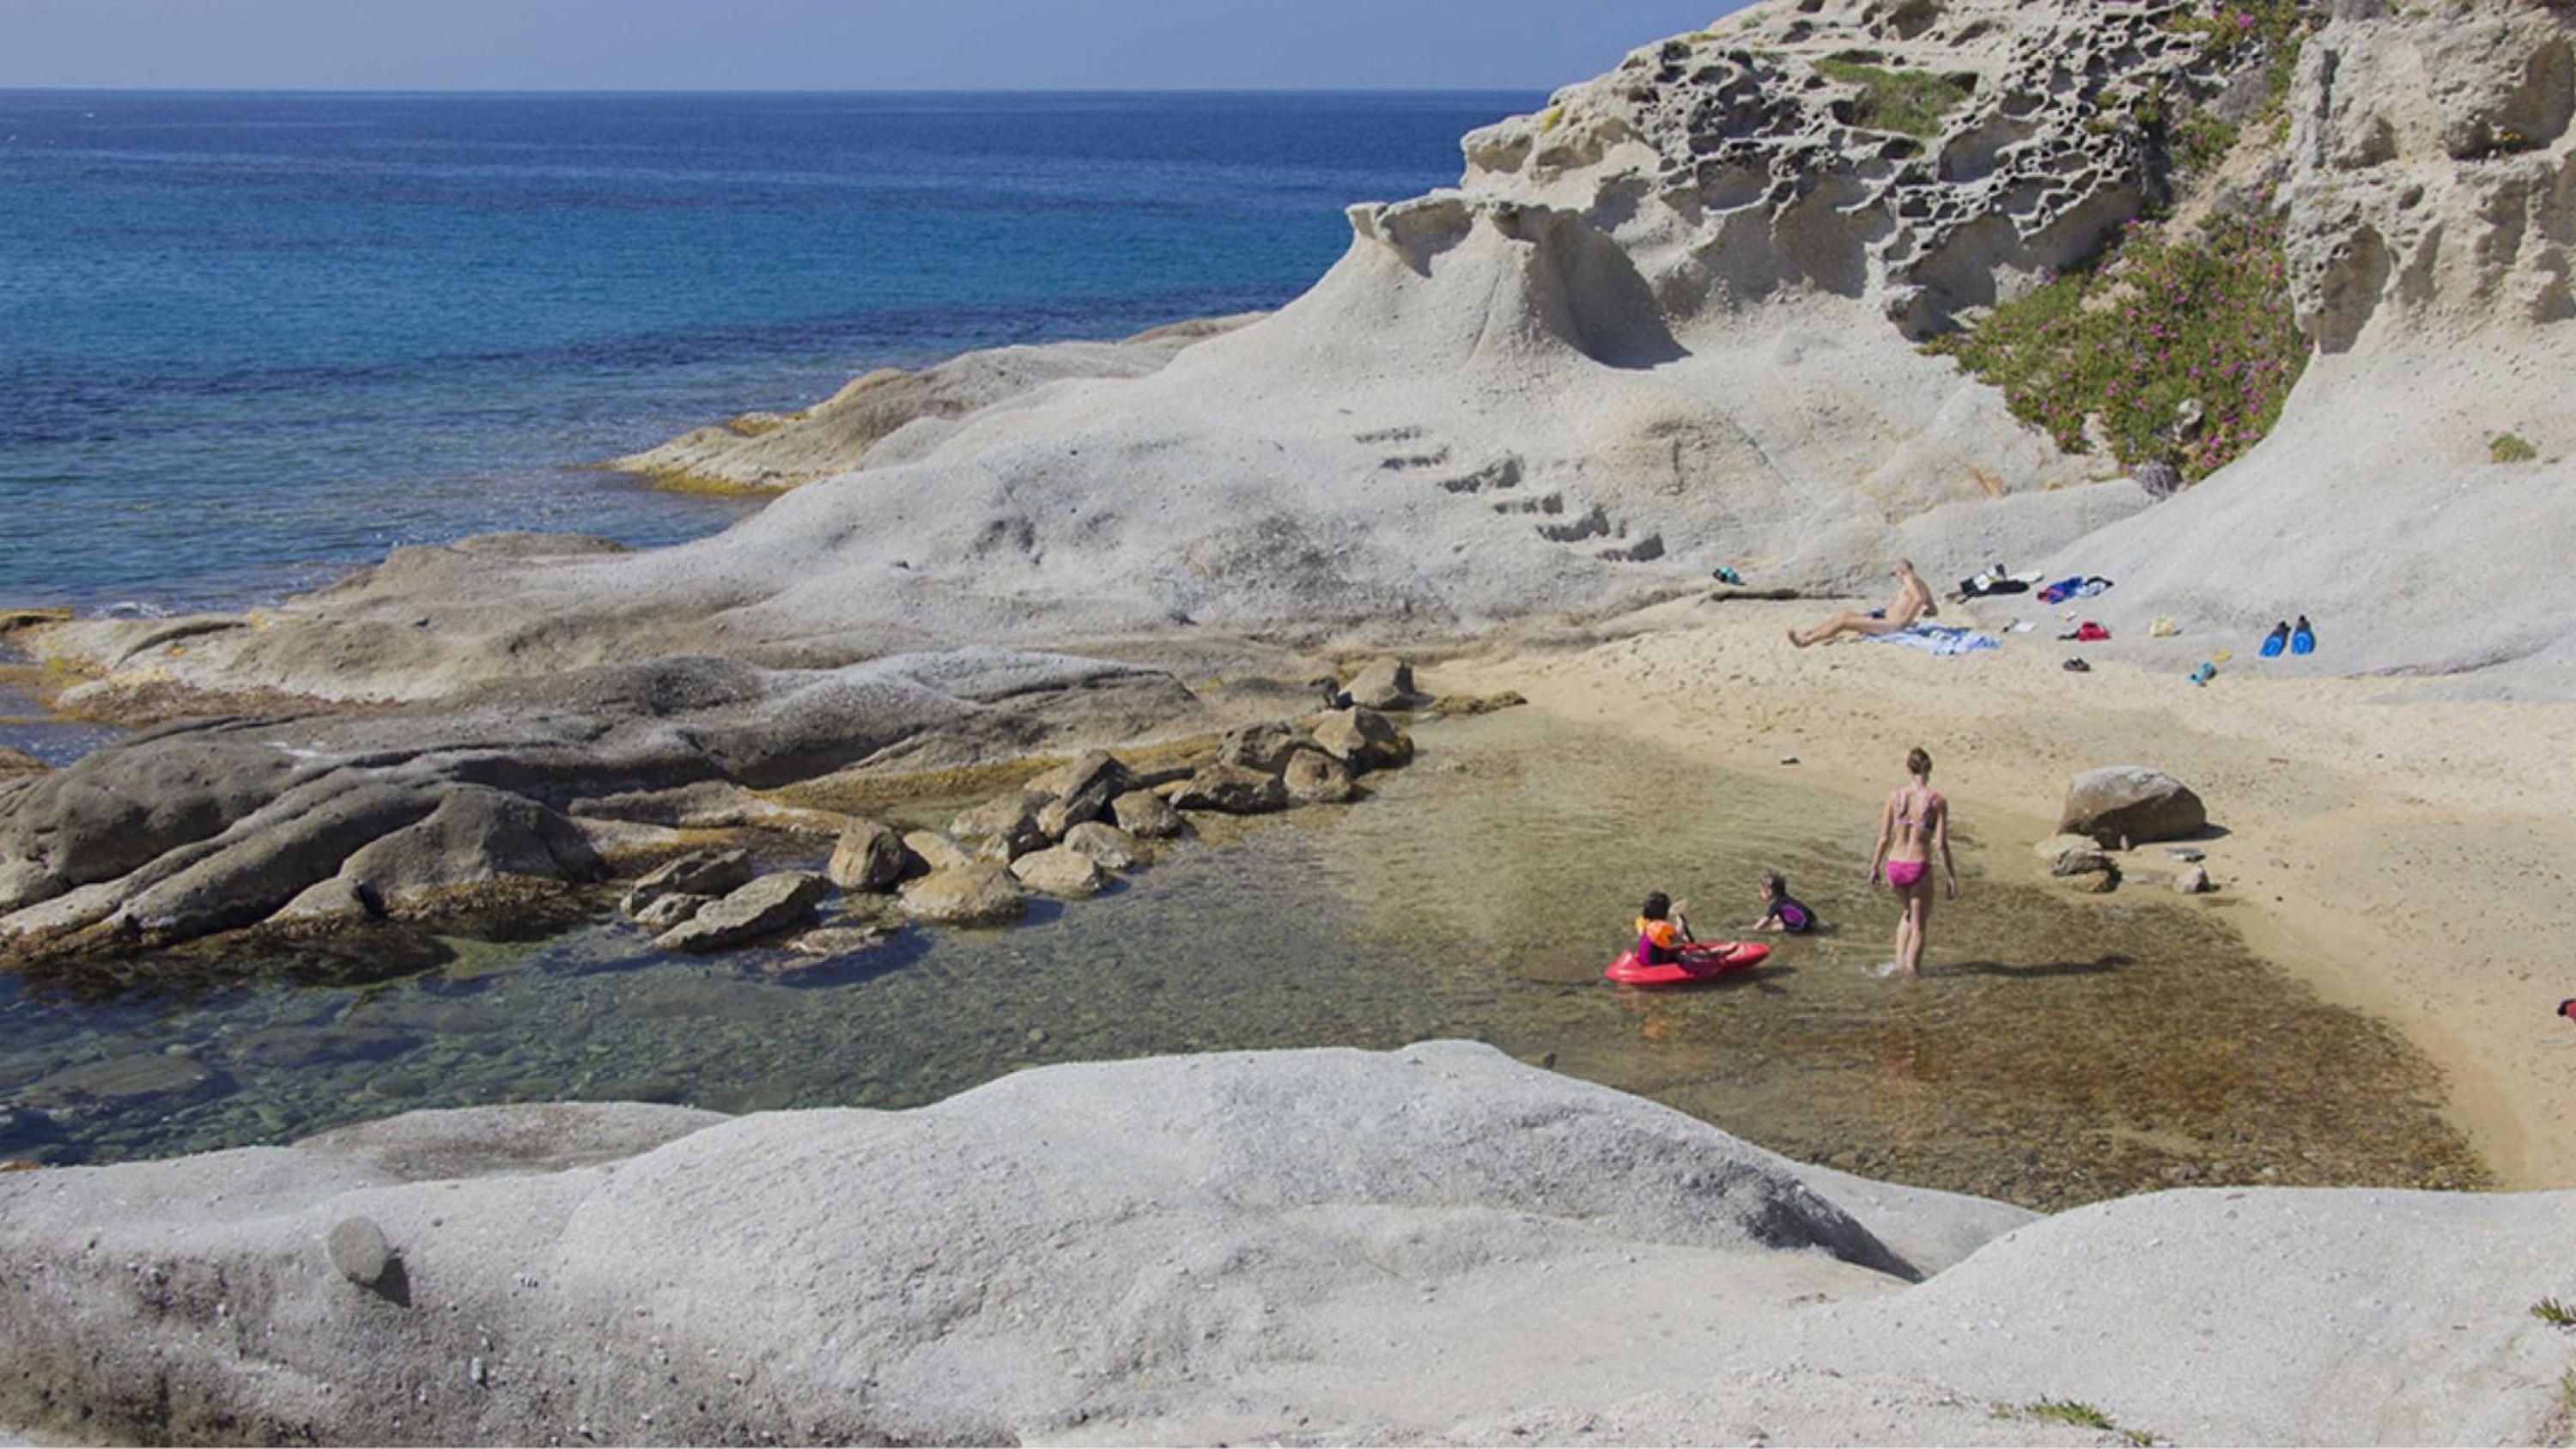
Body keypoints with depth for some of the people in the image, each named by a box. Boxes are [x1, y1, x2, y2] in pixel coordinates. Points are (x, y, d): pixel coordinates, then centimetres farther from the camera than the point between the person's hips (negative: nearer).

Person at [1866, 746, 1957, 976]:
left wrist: (1875, 867, 14)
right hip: (1919, 869, -3)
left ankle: (1900, 960, 26)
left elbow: (1884, 838, 1)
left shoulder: (1895, 797, -2)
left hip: (1895, 867, 3)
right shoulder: (1937, 800, -10)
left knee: (1910, 911, 31)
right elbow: (1941, 844, -10)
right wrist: (1951, 877, -2)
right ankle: (1911, 970, 20)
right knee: (1919, 925, 17)